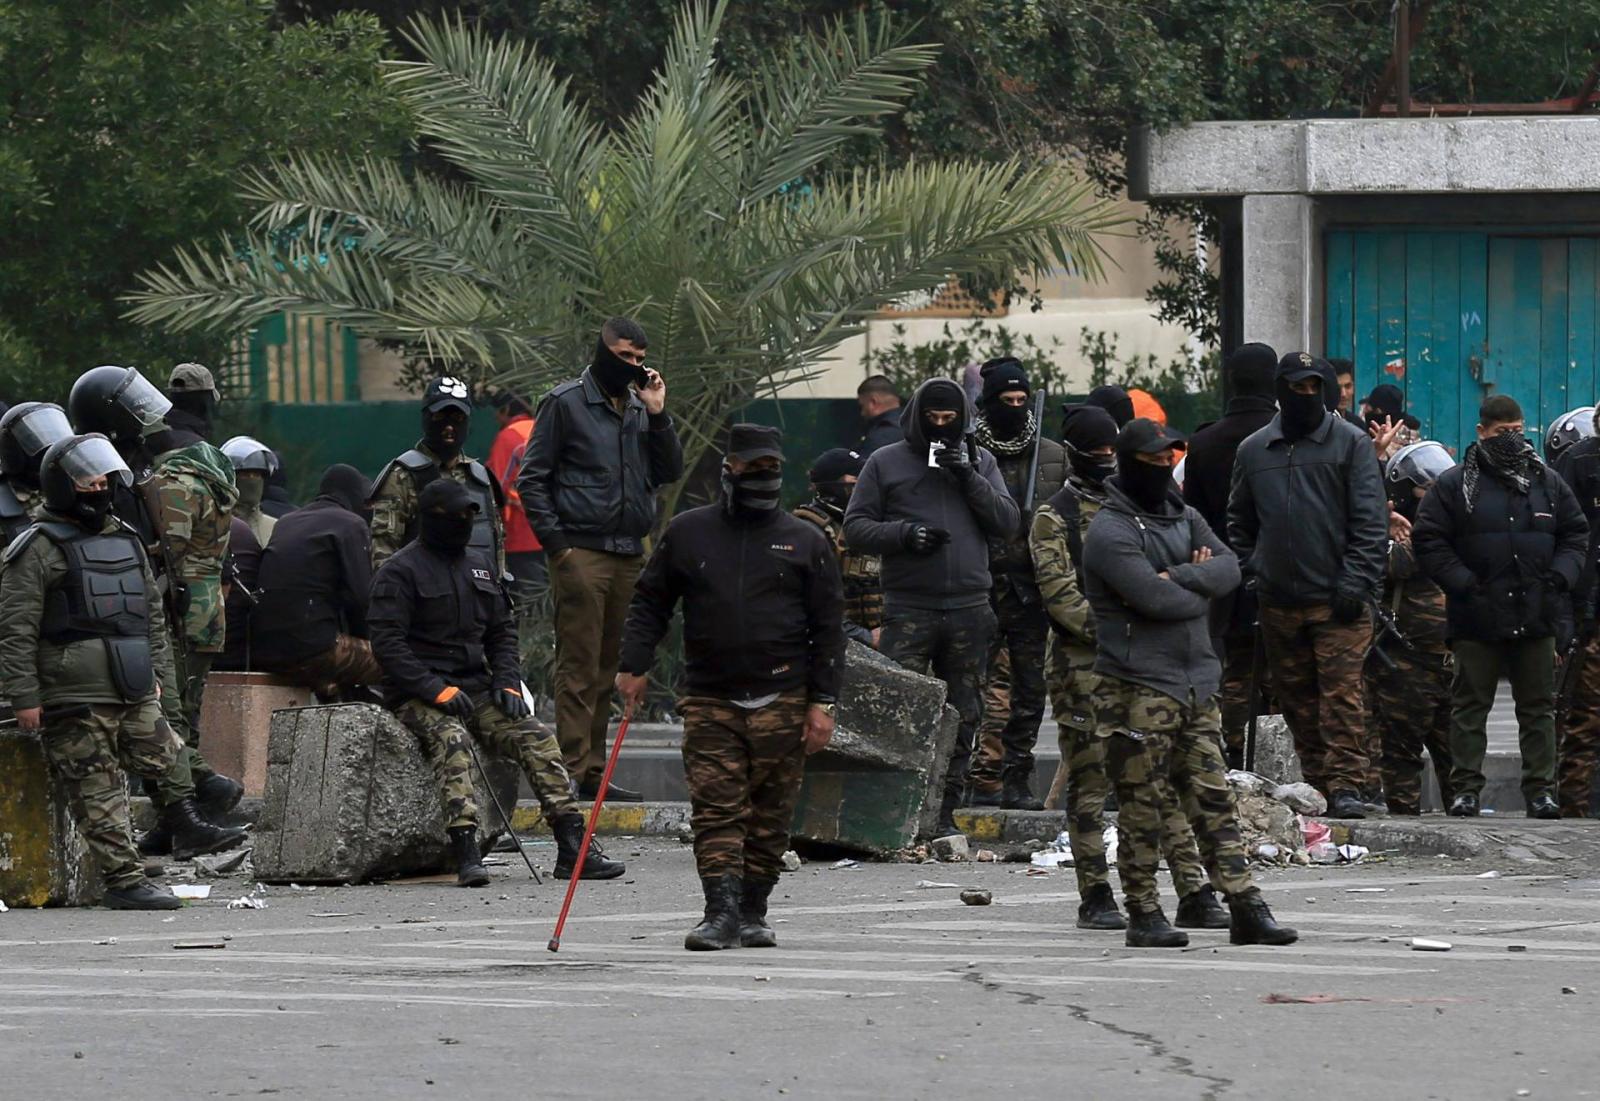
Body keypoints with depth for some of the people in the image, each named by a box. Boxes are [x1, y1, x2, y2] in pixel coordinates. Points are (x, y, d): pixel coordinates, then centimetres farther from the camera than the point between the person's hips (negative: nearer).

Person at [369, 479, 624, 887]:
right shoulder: (400, 571, -4)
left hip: (476, 688, 6)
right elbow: (387, 642, -12)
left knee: (536, 737, -13)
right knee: (452, 740, -35)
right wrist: (436, 690, -21)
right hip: (419, 695, -6)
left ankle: (573, 848, -15)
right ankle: (465, 852, -45)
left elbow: (503, 630, 23)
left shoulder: (480, 564, 17)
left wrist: (507, 682, 5)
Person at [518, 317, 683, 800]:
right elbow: (532, 479, -2)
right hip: (582, 554, -6)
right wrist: (557, 542, -10)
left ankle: (594, 771, 13)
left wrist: (658, 416, -1)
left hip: (629, 555, 6)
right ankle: (577, 771, -9)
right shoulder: (565, 403, -1)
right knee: (579, 669, -7)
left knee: (608, 669, 9)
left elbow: (670, 472, 11)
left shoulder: (640, 406, 15)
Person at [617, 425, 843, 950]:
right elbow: (650, 604, 13)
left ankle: (753, 913, 14)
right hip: (709, 700, 0)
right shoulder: (688, 532, 9)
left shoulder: (806, 541, 7)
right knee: (716, 810, -10)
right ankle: (721, 913, -15)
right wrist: (634, 665, -1)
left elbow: (829, 627, 6)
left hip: (782, 700, 0)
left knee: (770, 816, 4)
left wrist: (822, 703, 0)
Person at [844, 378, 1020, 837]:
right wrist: (903, 534, -14)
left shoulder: (980, 461, 13)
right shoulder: (886, 462, 6)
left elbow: (1008, 522, 4)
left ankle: (945, 812, 12)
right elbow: (855, 528, 3)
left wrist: (970, 479, -8)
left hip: (969, 609, 3)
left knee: (962, 717, 5)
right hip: (907, 610, -3)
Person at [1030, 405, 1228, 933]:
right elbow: (1059, 594, -9)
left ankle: (1194, 894, 0)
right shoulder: (1054, 518, 0)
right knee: (1090, 788, -1)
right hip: (1086, 667, -5)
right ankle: (1096, 899, 6)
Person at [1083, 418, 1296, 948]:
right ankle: (1144, 916, 5)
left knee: (1214, 800, 5)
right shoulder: (1109, 531, -9)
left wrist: (1181, 576, -13)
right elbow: (1154, 598, -19)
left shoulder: (1183, 518, 17)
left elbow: (1228, 567, 3)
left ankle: (1246, 909, 4)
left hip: (1195, 684, 7)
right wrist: (1200, 590, -1)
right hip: (1137, 687, -7)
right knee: (1143, 807, -2)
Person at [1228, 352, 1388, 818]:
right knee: (1296, 695, 7)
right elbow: (1239, 523, 22)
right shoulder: (1254, 450, 13)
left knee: (1342, 692, -10)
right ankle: (1317, 783, 14)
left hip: (1337, 601, -4)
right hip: (1278, 601, 4)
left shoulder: (1350, 443, 1)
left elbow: (1370, 519, -3)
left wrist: (1356, 582, -11)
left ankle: (1345, 784, -11)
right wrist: (1245, 573, 9)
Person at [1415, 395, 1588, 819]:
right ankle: (1466, 789, 5)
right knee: (1470, 705, 1)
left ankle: (1541, 789, 10)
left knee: (1538, 707, 5)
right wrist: (1463, 584, -12)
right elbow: (1428, 541, -2)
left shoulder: (1547, 483, 10)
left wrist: (1561, 575, 0)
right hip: (1477, 620, -3)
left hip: (1535, 620, 3)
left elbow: (1576, 534, 17)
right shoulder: (1455, 485, 0)